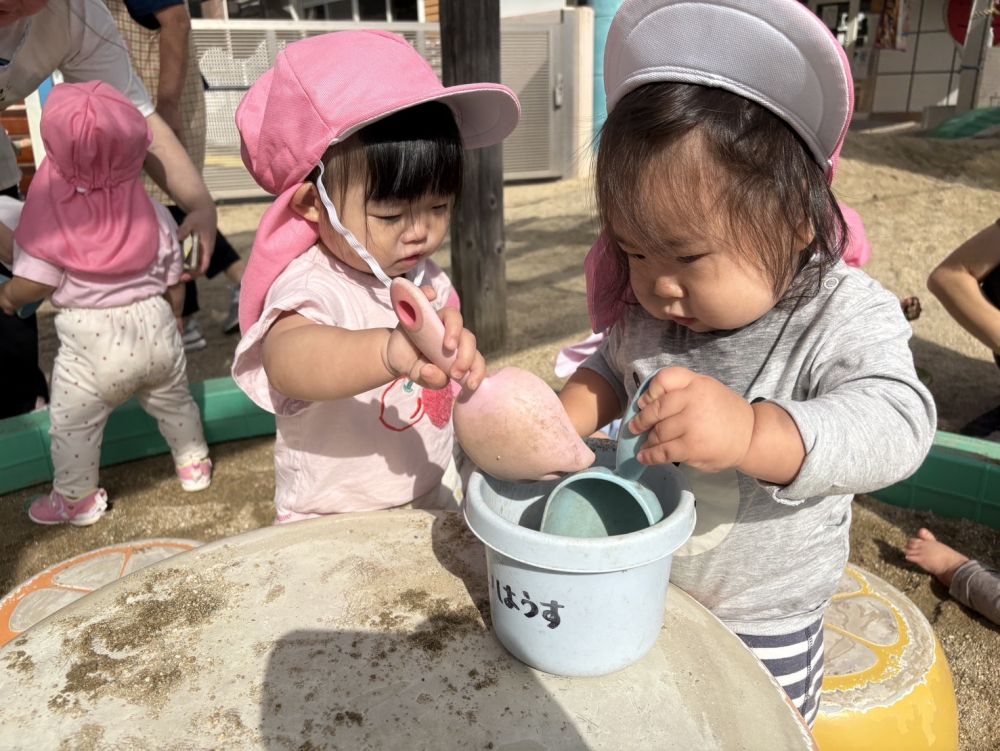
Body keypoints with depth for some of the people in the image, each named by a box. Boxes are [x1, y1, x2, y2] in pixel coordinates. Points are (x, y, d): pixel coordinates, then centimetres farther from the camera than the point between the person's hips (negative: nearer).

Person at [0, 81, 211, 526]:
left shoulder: (51, 213, -15)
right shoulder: (154, 213, -2)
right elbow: (173, 282, 7)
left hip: (92, 346, -4)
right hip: (156, 331, 4)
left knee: (72, 424, 15)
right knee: (175, 402, 25)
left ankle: (76, 499, 29)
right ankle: (194, 464, 42)